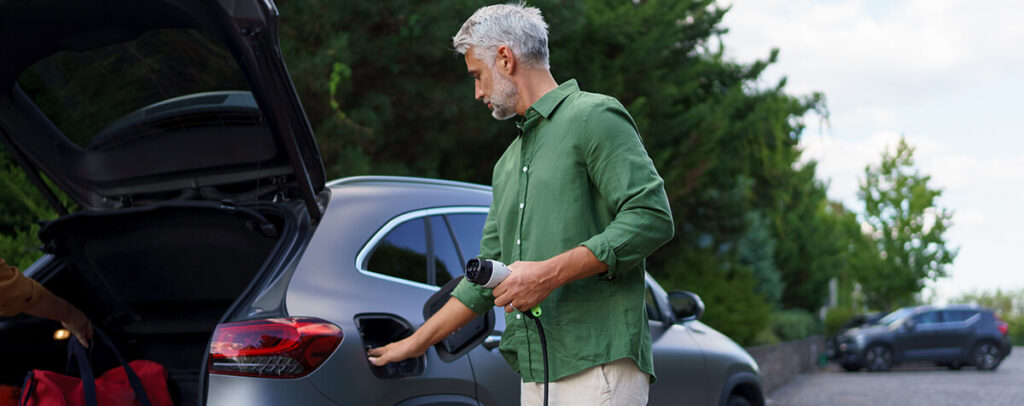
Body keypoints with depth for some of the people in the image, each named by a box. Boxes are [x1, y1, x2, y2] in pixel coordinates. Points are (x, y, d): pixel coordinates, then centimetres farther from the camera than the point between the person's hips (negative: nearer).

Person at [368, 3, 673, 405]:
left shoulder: (593, 116, -2)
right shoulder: (508, 164, 24)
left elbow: (652, 217, -13)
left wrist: (550, 273, -17)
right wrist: (416, 342, 27)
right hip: (537, 372, 8)